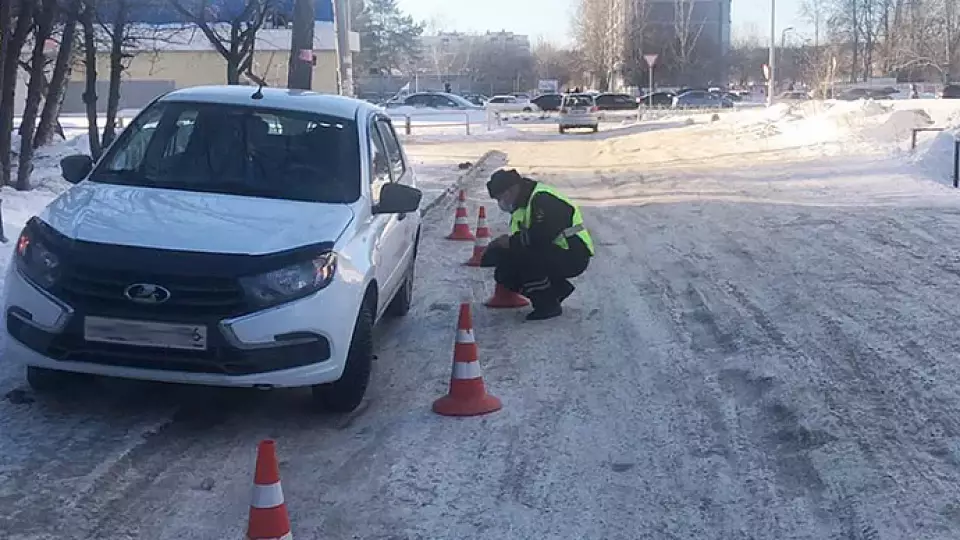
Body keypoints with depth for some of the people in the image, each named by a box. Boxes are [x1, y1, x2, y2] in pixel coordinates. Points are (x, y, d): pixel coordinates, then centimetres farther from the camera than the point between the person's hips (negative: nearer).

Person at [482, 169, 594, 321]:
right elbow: (519, 240, 14)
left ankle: (547, 305, -15)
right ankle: (558, 288, 10)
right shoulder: (522, 203, 11)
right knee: (506, 271, 1)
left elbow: (541, 236, -29)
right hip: (553, 254, 10)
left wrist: (510, 241, -17)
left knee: (523, 256, -29)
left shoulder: (542, 199, -20)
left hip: (573, 256, -10)